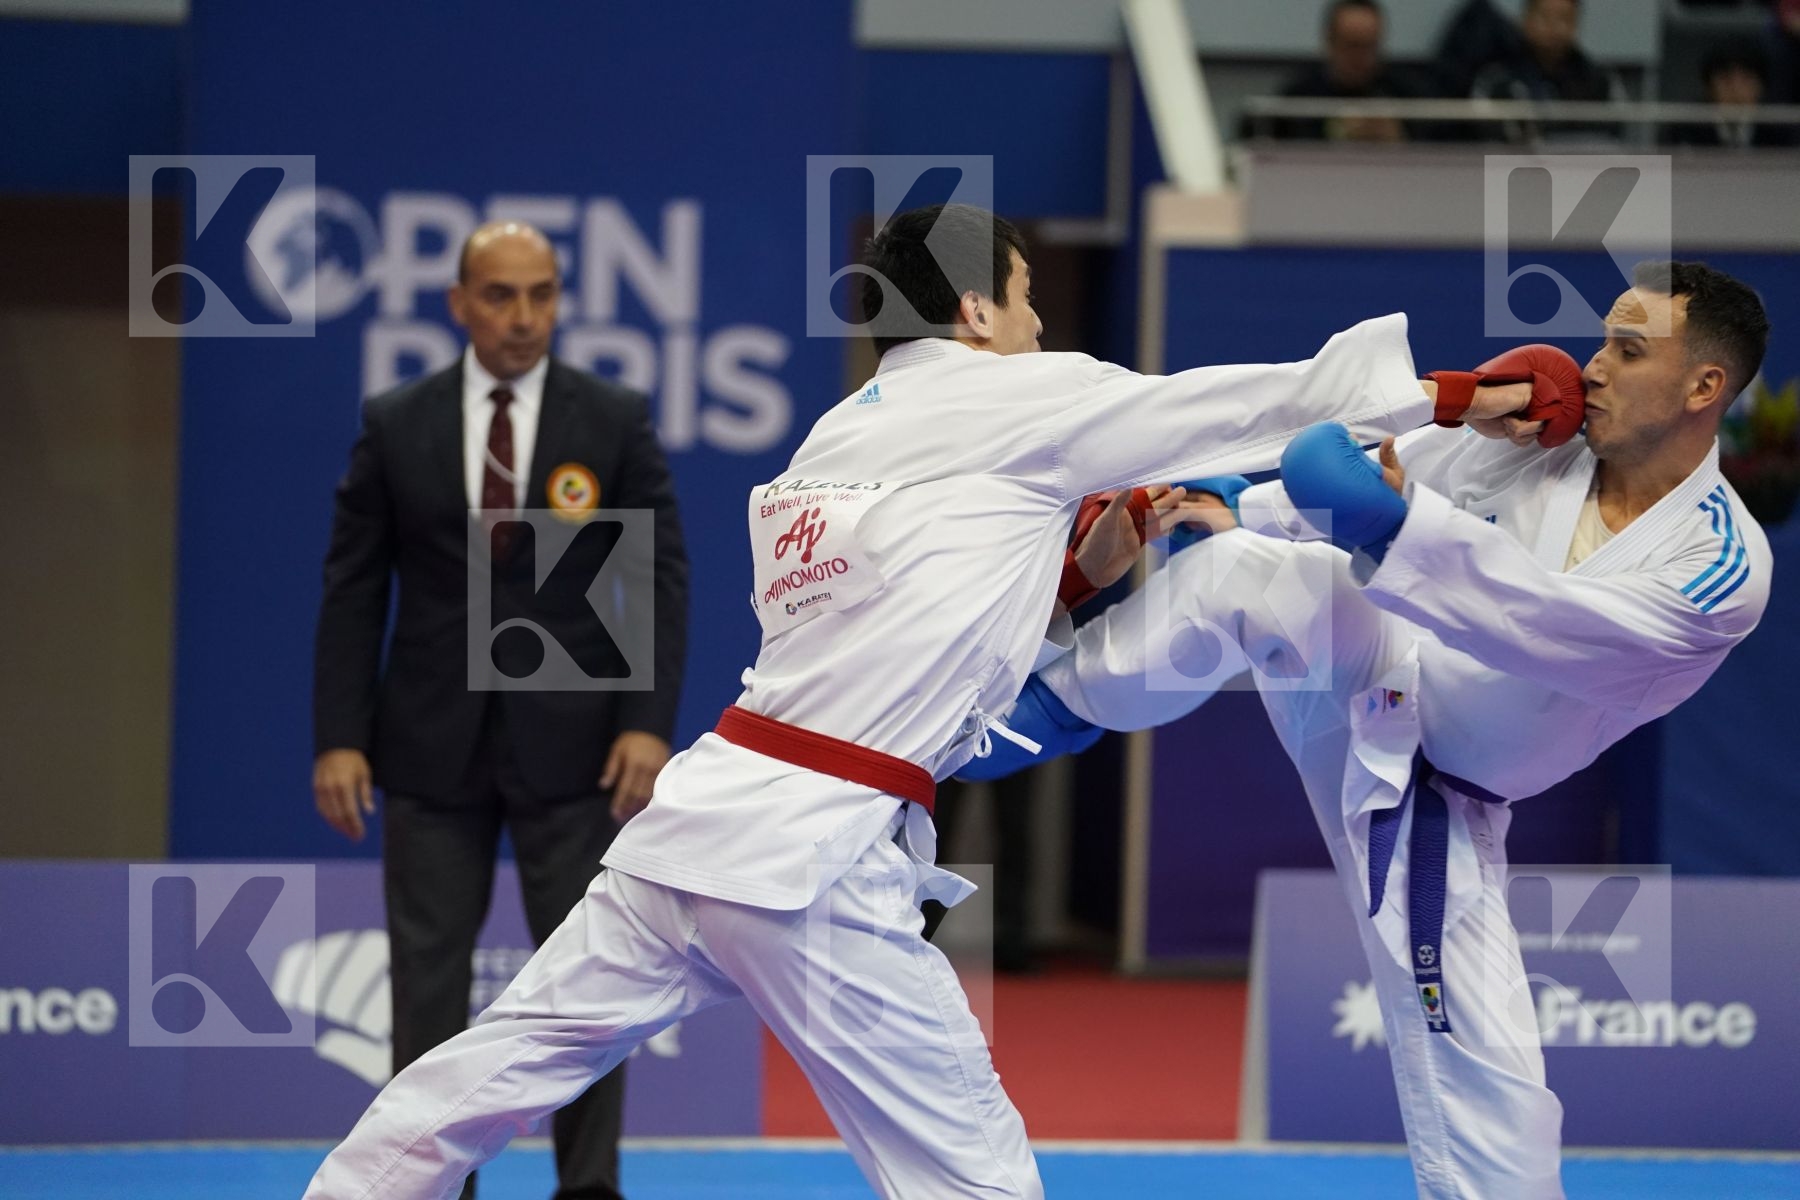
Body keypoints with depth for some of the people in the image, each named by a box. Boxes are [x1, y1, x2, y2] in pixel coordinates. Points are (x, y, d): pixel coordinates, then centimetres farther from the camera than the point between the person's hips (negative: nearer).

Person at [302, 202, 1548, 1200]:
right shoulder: (1014, 402, -2)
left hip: (708, 807, 8)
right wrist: (1467, 397, 10)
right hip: (820, 857, -8)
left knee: (501, 1068, 11)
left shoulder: (840, 436, 20)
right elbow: (1253, 405, 3)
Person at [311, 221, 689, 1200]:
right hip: (432, 746, 1)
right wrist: (339, 736, -5)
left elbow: (660, 579, -1)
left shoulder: (616, 421, 0)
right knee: (427, 982, 3)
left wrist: (649, 721, -11)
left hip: (571, 742, -1)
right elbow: (354, 590, 3)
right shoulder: (394, 426, 2)